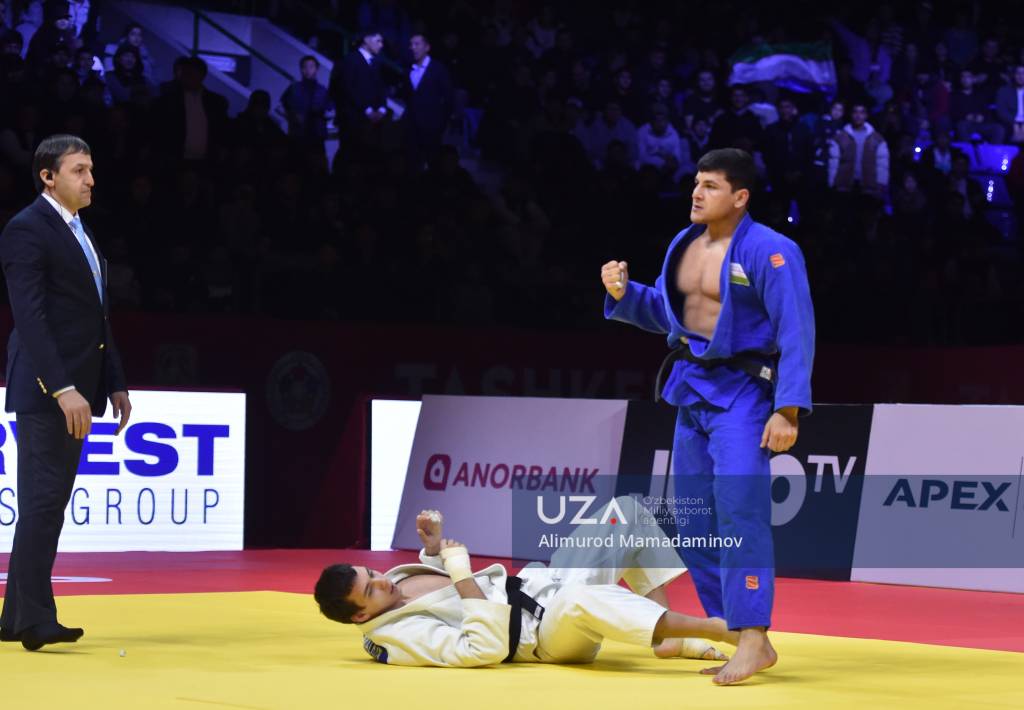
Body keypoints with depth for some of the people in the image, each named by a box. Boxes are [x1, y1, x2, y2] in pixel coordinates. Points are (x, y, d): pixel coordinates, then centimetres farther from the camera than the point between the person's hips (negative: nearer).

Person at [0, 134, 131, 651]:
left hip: (76, 389, 9)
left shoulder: (81, 233, 19)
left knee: (47, 504, 9)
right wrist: (63, 389, -25)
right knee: (43, 502, -9)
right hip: (45, 391, -9)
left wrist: (114, 384, 16)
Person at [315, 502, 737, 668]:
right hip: (549, 635, -10)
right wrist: (462, 574, -27)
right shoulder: (400, 637, -21)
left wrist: (433, 547, 4)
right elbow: (487, 648, -31)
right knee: (582, 597, -46)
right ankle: (720, 629, -37)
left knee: (625, 510, 7)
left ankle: (670, 639, -1)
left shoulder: (397, 583, 5)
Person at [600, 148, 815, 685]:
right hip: (691, 389, 8)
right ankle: (725, 629, 21)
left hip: (742, 393, -8)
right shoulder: (684, 244, 8)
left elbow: (796, 333, -17)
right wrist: (624, 293, -1)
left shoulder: (769, 252, -15)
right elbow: (665, 314, 19)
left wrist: (788, 410, -23)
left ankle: (754, 640, -19)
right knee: (695, 520, 10)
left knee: (738, 511, -18)